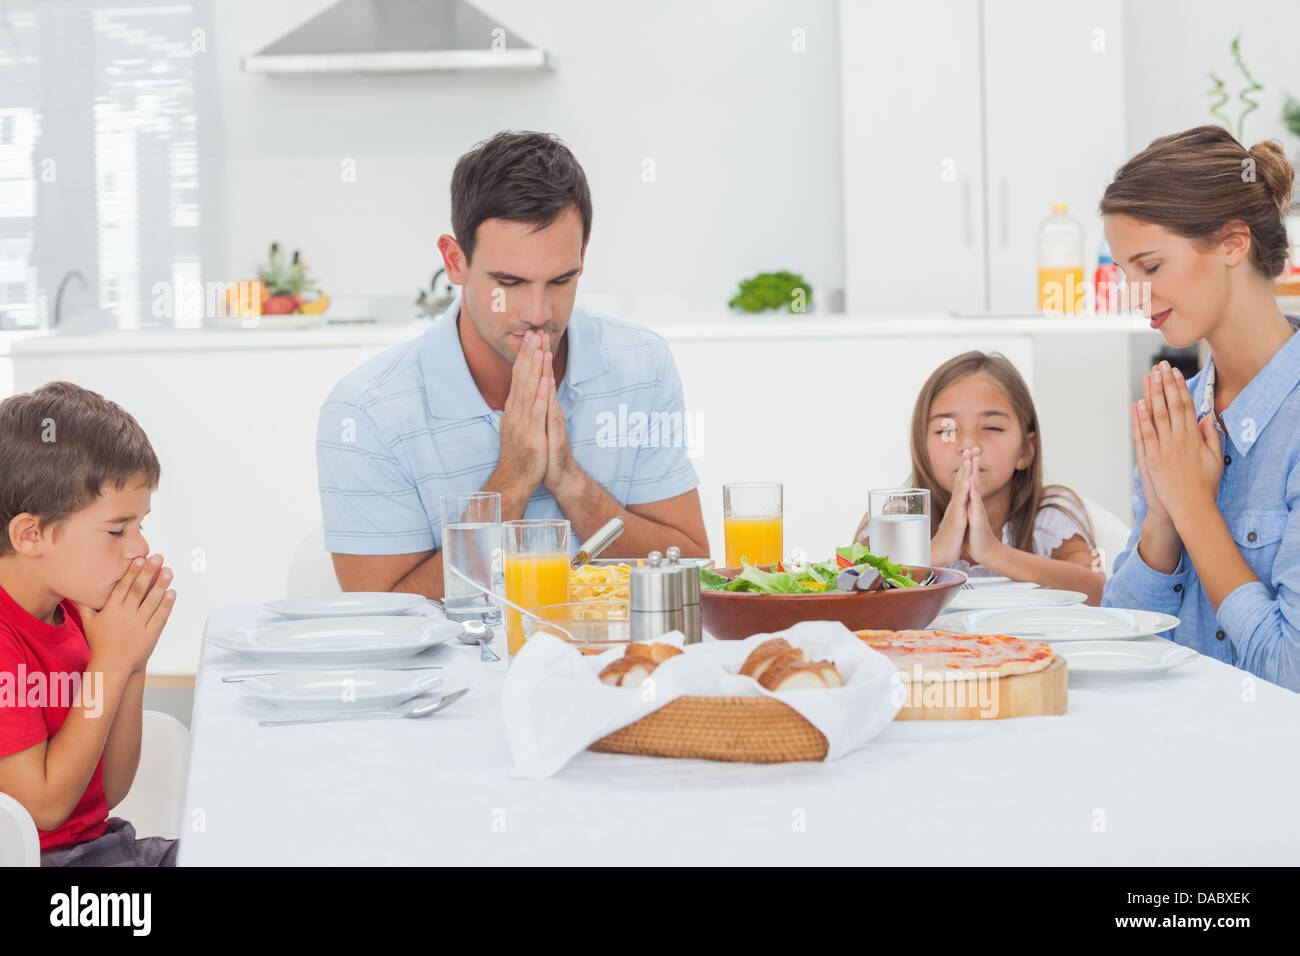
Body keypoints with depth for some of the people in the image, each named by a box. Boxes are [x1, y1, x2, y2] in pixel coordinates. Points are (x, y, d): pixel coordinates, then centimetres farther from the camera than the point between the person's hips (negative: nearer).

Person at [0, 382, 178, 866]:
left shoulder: (73, 614, 8)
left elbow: (111, 789, 10)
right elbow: (44, 804, -20)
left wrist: (133, 666, -4)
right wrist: (110, 663, -18)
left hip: (98, 839, 9)